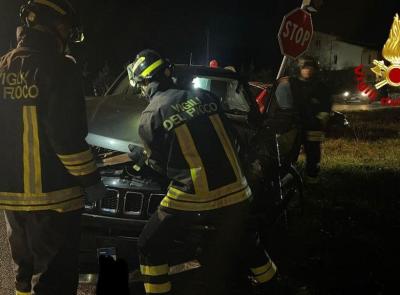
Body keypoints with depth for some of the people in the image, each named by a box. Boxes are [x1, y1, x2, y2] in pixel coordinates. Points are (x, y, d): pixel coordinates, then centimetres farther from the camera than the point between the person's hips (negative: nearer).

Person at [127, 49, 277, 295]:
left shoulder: (151, 116, -3)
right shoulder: (205, 97, 8)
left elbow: (159, 164, 5)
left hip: (192, 198, -4)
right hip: (236, 192, 5)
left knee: (151, 248, 15)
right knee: (244, 239, 30)